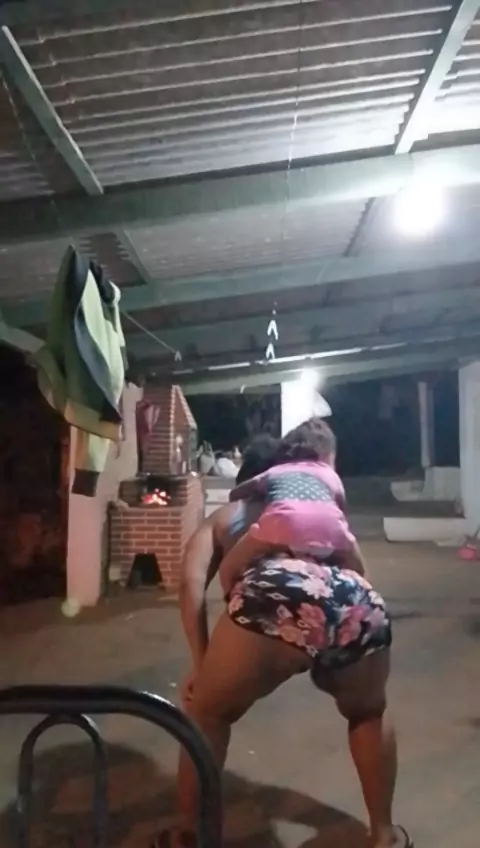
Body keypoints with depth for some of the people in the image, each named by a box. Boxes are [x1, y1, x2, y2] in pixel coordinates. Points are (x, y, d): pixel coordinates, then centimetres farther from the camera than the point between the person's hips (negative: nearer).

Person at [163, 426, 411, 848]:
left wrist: (201, 665, 16)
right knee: (369, 713, 37)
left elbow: (192, 583, 15)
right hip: (361, 602, 4)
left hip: (275, 594, -3)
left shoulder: (224, 516, 32)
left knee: (208, 714, 27)